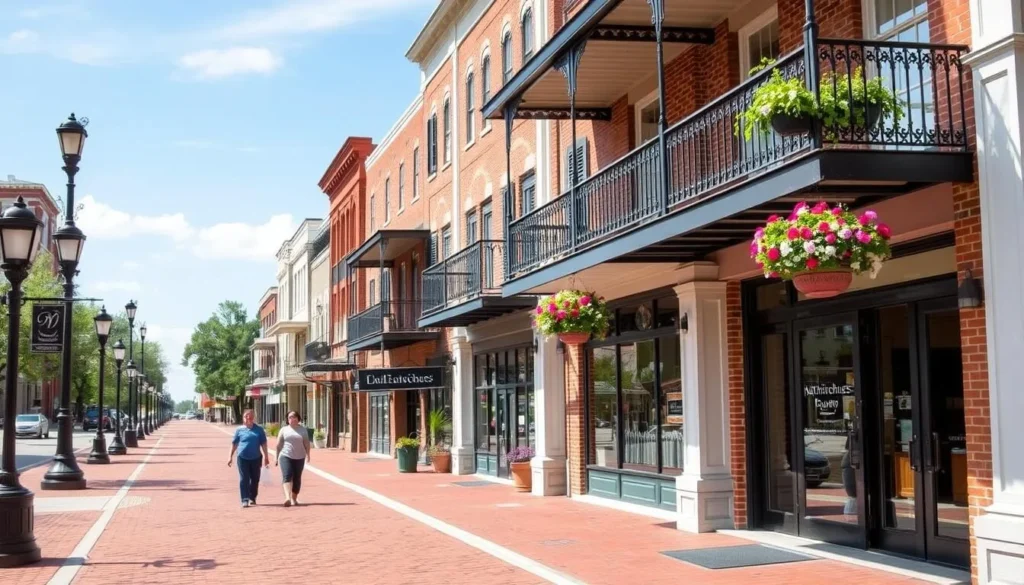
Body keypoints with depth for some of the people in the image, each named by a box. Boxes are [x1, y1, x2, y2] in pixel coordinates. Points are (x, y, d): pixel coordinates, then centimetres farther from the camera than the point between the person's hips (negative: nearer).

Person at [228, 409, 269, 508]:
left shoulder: (259, 429, 5)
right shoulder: (239, 430, 3)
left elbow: (263, 443, 8)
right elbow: (234, 444, 8)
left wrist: (266, 457, 5)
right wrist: (230, 456, 7)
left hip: (255, 458, 2)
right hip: (243, 458, -2)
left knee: (255, 479, 9)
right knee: (244, 479, -5)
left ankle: (252, 498, 26)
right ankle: (245, 500, -6)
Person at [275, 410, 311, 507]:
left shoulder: (303, 430, 8)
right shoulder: (284, 430, 7)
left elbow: (307, 443, 7)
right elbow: (279, 445, 9)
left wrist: (308, 454, -2)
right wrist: (276, 457, 7)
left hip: (299, 458, 2)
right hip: (285, 456, -1)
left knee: (297, 479, 5)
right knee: (287, 476, -17)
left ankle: (294, 498, 18)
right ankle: (287, 498, -30)